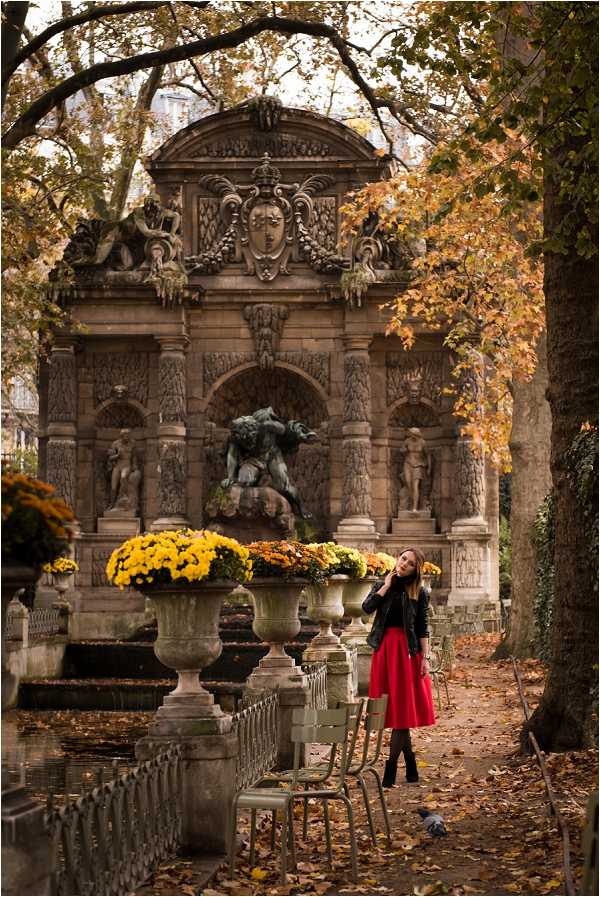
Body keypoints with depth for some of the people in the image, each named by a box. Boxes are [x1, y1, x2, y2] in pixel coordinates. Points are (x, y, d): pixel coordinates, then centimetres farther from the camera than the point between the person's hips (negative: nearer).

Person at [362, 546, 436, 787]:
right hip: (384, 648, 3)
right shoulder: (382, 585, 9)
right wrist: (387, 585, -6)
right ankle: (411, 766, 15)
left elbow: (422, 627, 0)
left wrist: (424, 658, -6)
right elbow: (367, 607, -7)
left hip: (407, 649, -3)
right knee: (392, 710, 5)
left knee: (402, 708, -6)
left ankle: (391, 769, -4)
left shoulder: (419, 593, 2)